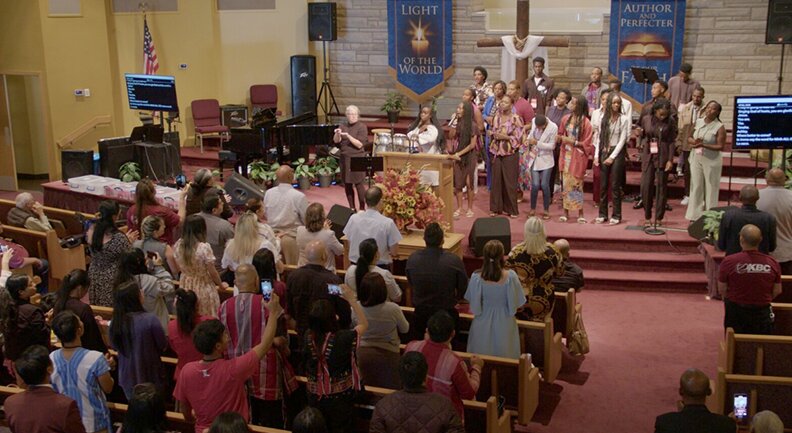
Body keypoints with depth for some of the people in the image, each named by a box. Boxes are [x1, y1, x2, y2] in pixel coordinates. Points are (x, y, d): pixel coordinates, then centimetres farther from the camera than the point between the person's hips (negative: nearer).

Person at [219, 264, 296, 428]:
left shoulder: (225, 306, -4)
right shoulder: (267, 303, -16)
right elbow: (278, 339, -15)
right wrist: (286, 350, 6)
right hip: (265, 372, -4)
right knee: (271, 423, 10)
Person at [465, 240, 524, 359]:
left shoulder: (476, 277, -20)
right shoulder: (510, 276, -23)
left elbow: (474, 306, -8)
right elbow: (515, 304, -12)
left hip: (483, 325, 1)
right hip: (504, 325, -1)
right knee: (504, 357, 18)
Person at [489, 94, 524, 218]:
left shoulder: (516, 118, -8)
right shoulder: (496, 117, 8)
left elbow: (518, 138, -9)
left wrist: (505, 137, -17)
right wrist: (493, 134, -3)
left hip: (510, 153, -4)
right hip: (497, 152, 4)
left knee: (509, 181, 1)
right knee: (496, 179, 6)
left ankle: (511, 208, 11)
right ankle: (496, 207, 15)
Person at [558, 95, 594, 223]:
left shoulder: (585, 122, -9)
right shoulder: (566, 119, 4)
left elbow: (586, 143, -7)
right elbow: (560, 134, 17)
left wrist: (572, 142, -16)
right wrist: (561, 138, -5)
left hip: (578, 156, -4)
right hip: (566, 154, 4)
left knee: (576, 184, -1)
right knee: (566, 183, 5)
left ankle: (580, 213, 9)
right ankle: (566, 212, 13)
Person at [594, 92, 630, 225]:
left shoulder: (624, 119, -4)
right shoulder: (604, 118, 8)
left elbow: (622, 140, -7)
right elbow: (600, 137, 9)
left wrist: (612, 156, -11)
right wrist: (596, 155, 1)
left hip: (617, 152, -4)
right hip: (604, 152, 4)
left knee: (615, 185, -2)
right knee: (603, 185, 5)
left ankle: (616, 215, 4)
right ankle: (602, 214, 13)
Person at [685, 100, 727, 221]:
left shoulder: (719, 127, -9)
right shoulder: (698, 122, 6)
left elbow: (720, 146, -13)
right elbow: (689, 138, 12)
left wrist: (704, 145, -23)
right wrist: (694, 141, -11)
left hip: (711, 161, -4)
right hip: (696, 159, 4)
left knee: (710, 188, 3)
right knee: (696, 187, 8)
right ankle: (695, 215, 16)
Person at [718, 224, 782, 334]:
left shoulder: (728, 261, -19)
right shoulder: (772, 263, -12)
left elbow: (722, 290, -9)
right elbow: (777, 291, -1)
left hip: (735, 312, -1)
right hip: (762, 313, 2)